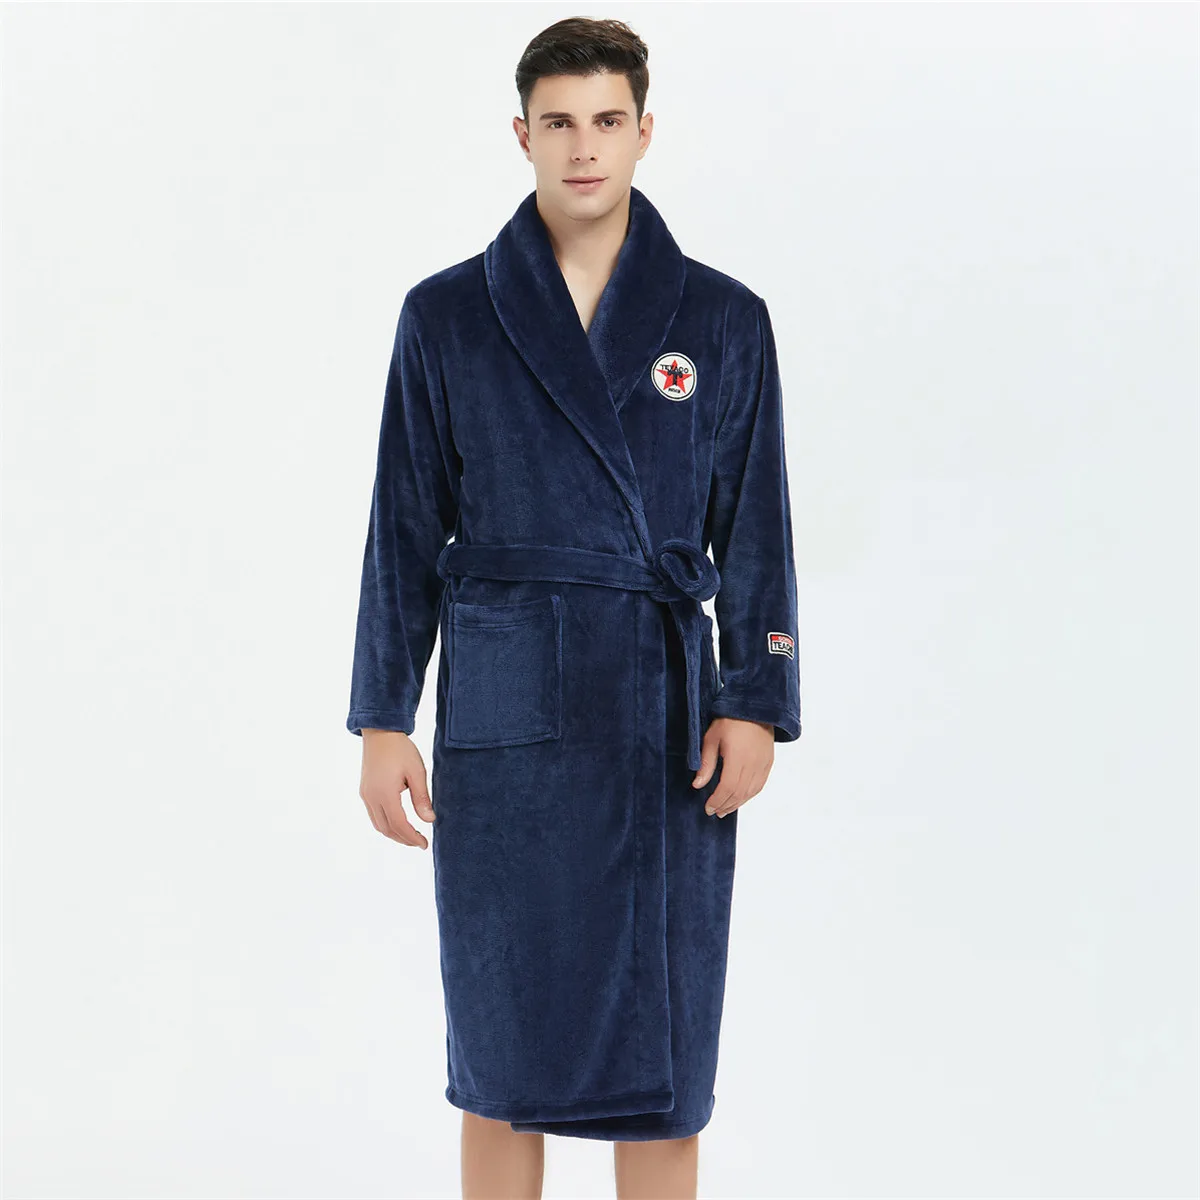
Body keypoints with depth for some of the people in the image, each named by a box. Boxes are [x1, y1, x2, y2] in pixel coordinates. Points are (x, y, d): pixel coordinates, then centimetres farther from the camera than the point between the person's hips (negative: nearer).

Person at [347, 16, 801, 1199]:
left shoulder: (722, 321, 4)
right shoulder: (447, 316, 4)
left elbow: (756, 529, 4)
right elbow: (405, 530, 4)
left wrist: (756, 704, -5)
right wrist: (382, 721, 0)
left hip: (665, 716, 0)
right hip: (502, 718, 0)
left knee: (660, 1058, 4)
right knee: (500, 1056, 5)